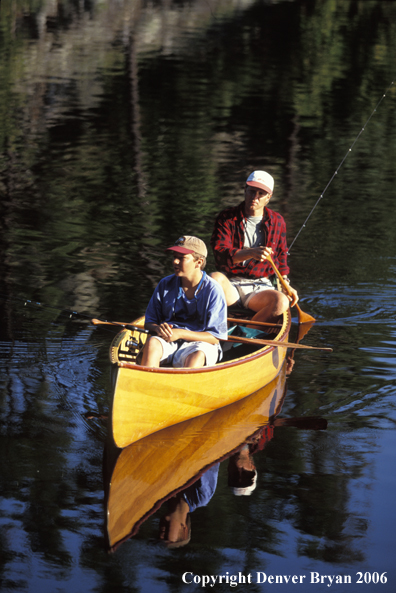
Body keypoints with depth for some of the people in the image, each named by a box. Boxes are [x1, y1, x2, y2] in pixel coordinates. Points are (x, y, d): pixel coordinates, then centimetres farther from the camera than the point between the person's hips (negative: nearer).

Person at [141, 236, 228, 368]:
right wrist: (158, 328, -14)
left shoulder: (213, 290, -6)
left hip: (200, 342, -3)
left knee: (197, 356, -37)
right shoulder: (165, 285, 6)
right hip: (168, 340, 3)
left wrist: (180, 333, -18)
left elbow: (215, 337, -8)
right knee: (152, 343, -30)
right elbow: (149, 323, 11)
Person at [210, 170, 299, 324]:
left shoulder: (277, 222, 11)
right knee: (215, 278, -37)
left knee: (281, 302, -33)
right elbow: (220, 253, -14)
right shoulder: (227, 218, 0)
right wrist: (251, 253, -31)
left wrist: (286, 284, 9)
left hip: (260, 287, 2)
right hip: (230, 285, -2)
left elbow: (281, 256, 24)